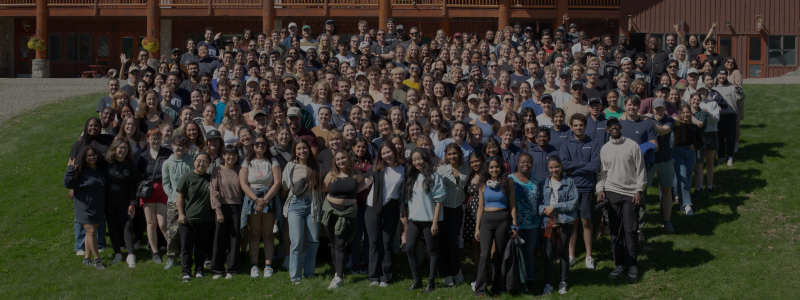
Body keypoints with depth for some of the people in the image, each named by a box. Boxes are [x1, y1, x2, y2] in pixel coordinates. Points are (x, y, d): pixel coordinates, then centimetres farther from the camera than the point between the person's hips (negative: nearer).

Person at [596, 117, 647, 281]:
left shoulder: (632, 145, 0)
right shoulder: (605, 149, 9)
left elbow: (641, 170, 1)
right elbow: (602, 172, 14)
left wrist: (639, 190, -5)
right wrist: (600, 189, 2)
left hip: (630, 193, -2)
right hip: (612, 193, 3)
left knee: (630, 229, -4)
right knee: (615, 230, 3)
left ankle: (632, 264, 7)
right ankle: (619, 263, 12)